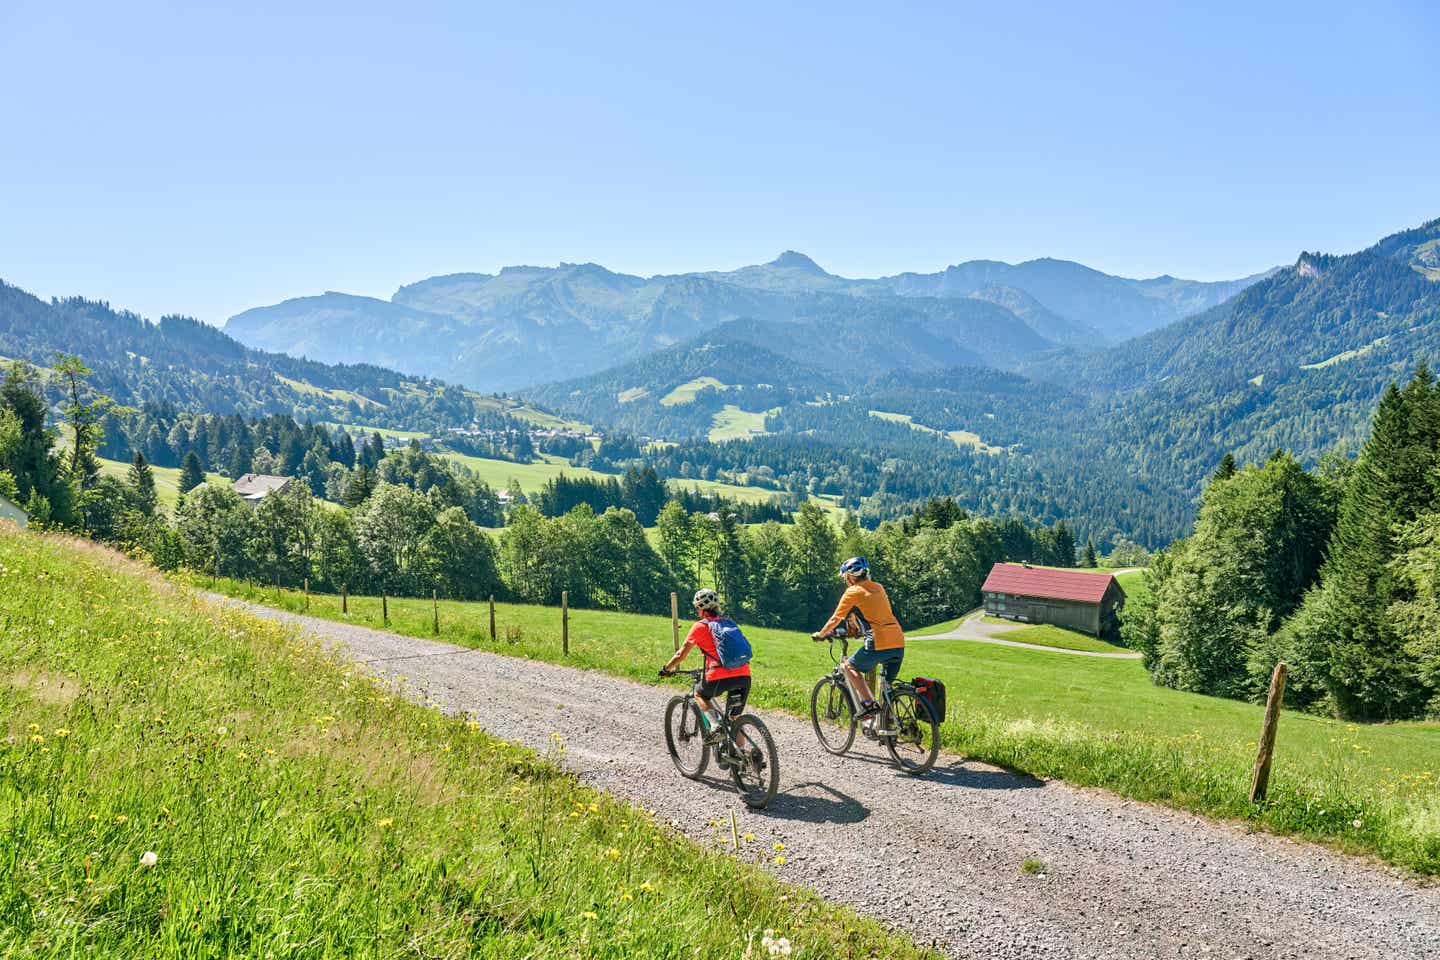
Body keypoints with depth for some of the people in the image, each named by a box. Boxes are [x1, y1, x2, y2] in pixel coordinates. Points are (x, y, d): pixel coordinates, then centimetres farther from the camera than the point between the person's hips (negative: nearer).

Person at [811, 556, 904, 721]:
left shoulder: (853, 592, 1)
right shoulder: (878, 588, 21)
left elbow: (835, 620, 4)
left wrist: (820, 634, 20)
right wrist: (860, 630, 50)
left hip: (879, 644, -7)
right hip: (899, 643, 7)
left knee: (850, 666, 12)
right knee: (887, 685, 19)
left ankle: (868, 704, -1)